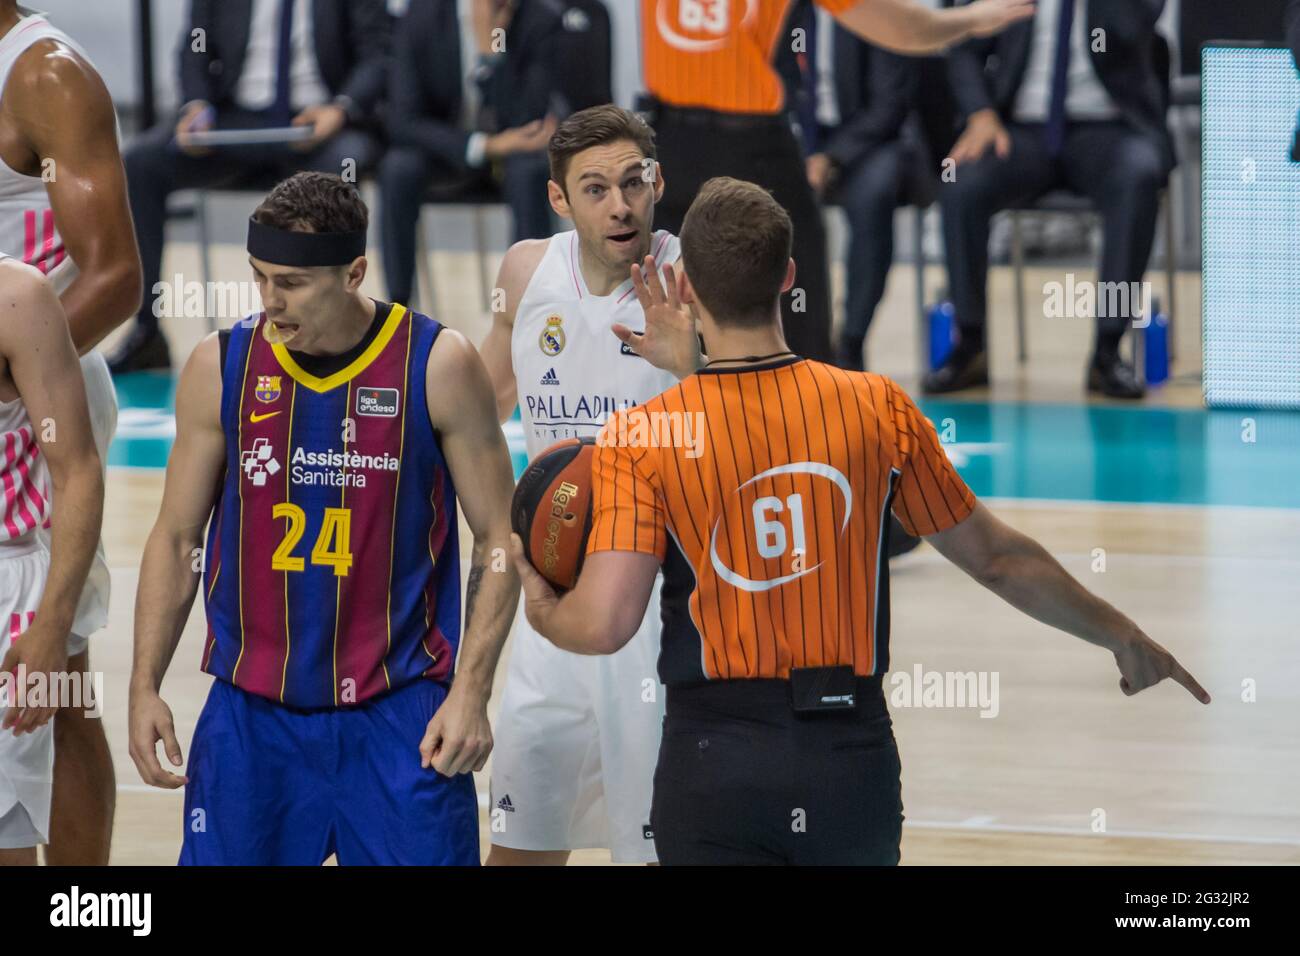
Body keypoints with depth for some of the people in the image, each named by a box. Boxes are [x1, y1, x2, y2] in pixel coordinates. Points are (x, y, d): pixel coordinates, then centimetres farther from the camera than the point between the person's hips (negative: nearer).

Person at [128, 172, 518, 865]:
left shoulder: (437, 365, -5)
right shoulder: (220, 369, 1)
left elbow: (499, 540, -1)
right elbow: (176, 539, 9)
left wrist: (470, 693, -9)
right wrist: (145, 687, 1)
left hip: (399, 717, -2)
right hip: (250, 717, 2)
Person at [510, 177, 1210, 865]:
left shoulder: (640, 437, -8)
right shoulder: (878, 408, 0)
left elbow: (603, 625, -15)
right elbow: (998, 560, 8)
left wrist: (539, 607, 9)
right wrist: (1126, 639, 22)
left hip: (714, 762, -2)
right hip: (856, 756, 3)